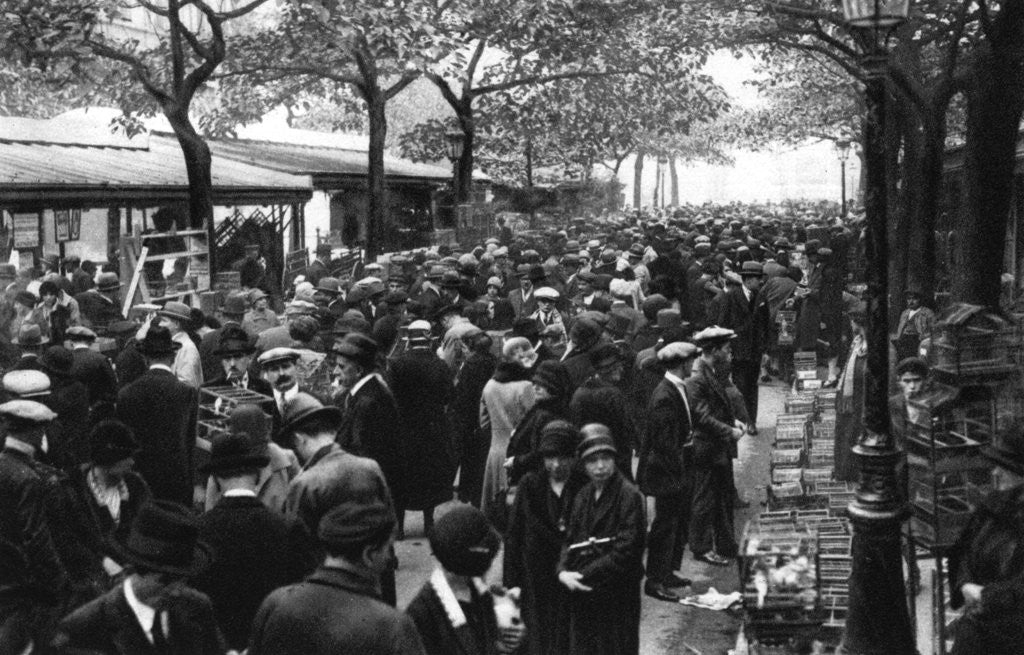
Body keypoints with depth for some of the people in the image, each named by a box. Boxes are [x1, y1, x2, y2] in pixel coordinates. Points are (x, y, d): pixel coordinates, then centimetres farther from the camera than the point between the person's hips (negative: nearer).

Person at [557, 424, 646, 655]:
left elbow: (624, 554, -17)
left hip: (617, 599, -6)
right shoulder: (583, 495, 10)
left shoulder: (630, 496, -11)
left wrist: (583, 575, -15)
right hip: (583, 596, 6)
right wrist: (563, 571, -9)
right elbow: (570, 540, 12)